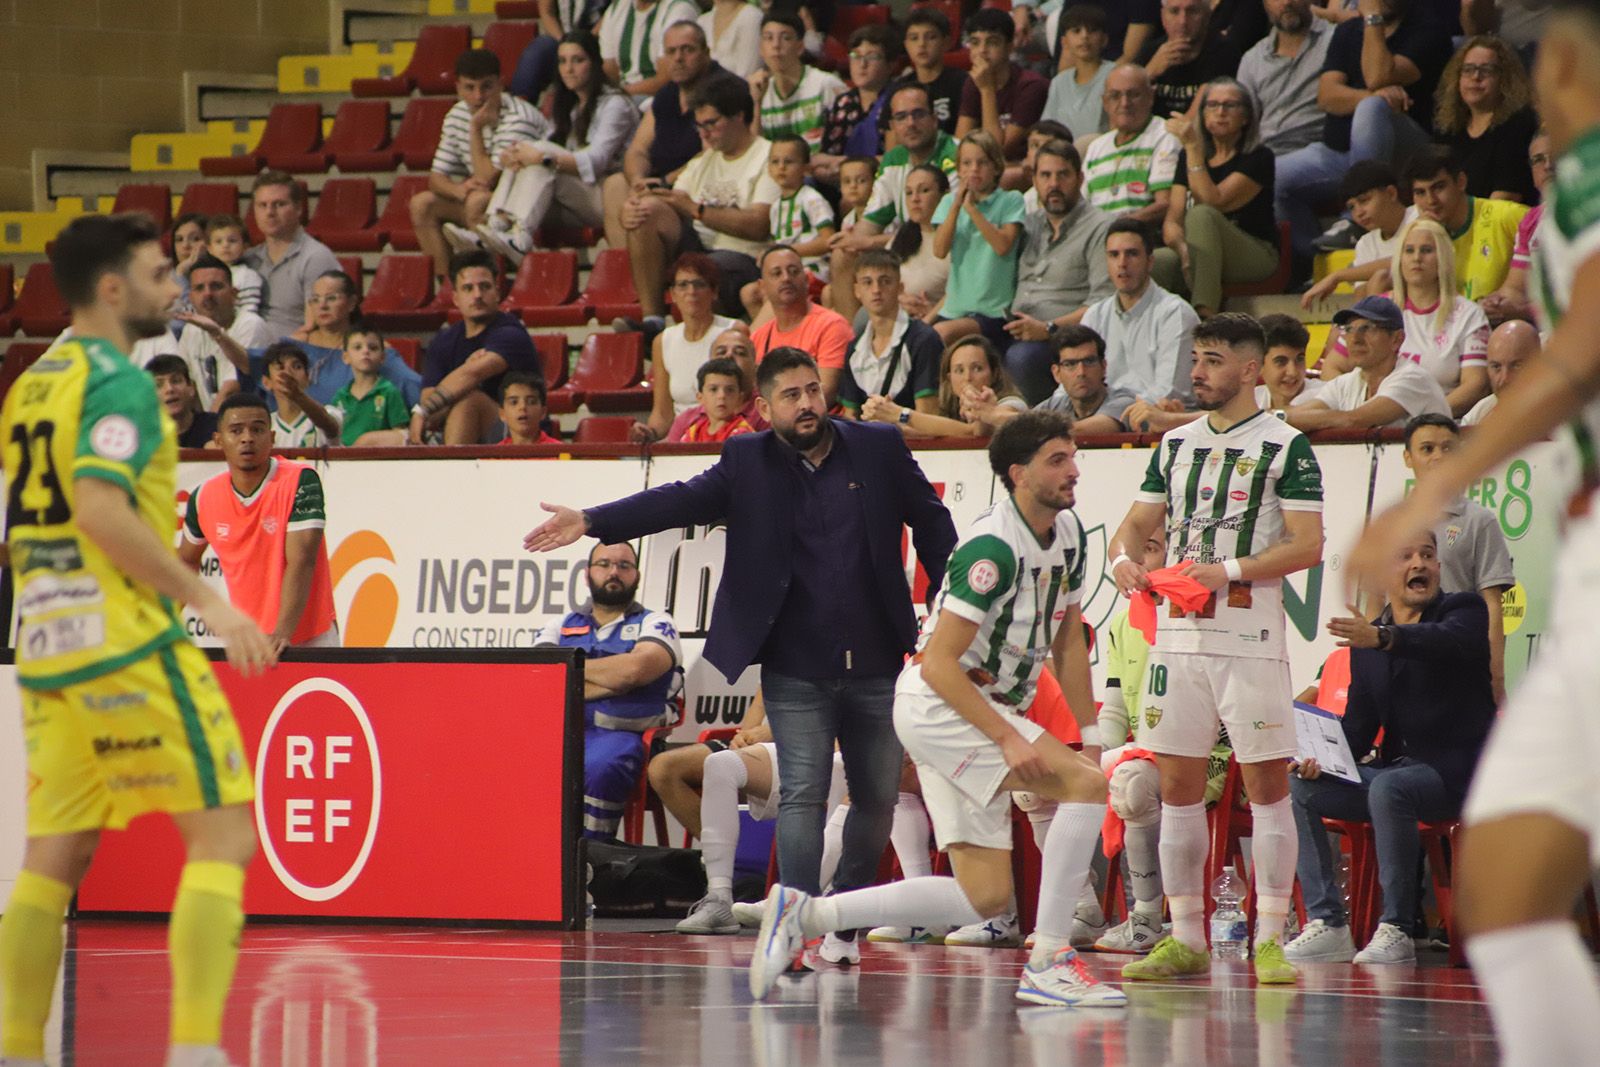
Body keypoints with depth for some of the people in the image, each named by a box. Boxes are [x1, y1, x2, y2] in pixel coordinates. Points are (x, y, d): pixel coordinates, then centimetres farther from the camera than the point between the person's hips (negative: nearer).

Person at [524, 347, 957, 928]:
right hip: (796, 673, -2)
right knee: (802, 795, -8)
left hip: (875, 667, 2)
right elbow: (681, 500, -7)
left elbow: (932, 525, 10)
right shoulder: (747, 462, 3)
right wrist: (592, 521, -19)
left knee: (877, 797, 9)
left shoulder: (880, 448, 4)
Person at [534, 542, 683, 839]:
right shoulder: (561, 626, 24)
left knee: (598, 767, -38)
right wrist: (611, 683, 0)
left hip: (619, 734, -3)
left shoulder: (654, 624, 15)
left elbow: (635, 669, -6)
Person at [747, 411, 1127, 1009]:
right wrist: (1009, 739, -26)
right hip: (935, 707, -9)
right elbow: (937, 664, -22)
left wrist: (1091, 737, 9)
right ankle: (1049, 961, -19)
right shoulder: (993, 547, -21)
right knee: (1086, 785, -23)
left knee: (985, 898, 3)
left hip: (983, 712, 9)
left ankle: (804, 914, 9)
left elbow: (1069, 645, 16)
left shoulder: (1068, 534, 7)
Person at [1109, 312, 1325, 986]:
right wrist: (1124, 557, -4)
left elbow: (1307, 546, -9)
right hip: (1177, 637, 6)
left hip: (1250, 640, -6)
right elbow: (1137, 524, 19)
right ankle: (1185, 941, 10)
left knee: (1267, 784, -5)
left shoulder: (1285, 446, -2)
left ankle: (1270, 941, -2)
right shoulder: (1176, 444, 15)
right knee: (1177, 784, 4)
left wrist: (1228, 570, -19)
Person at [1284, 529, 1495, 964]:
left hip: (1459, 771, -7)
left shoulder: (1465, 611, -4)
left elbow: (1447, 640, -30)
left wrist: (1382, 638, -48)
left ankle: (1396, 930, -31)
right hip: (1396, 767, 7)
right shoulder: (1366, 639, 13)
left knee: (1389, 787, -35)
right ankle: (1327, 925, -11)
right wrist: (1319, 758, -7)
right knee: (1297, 788, -7)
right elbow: (1358, 723, 14)